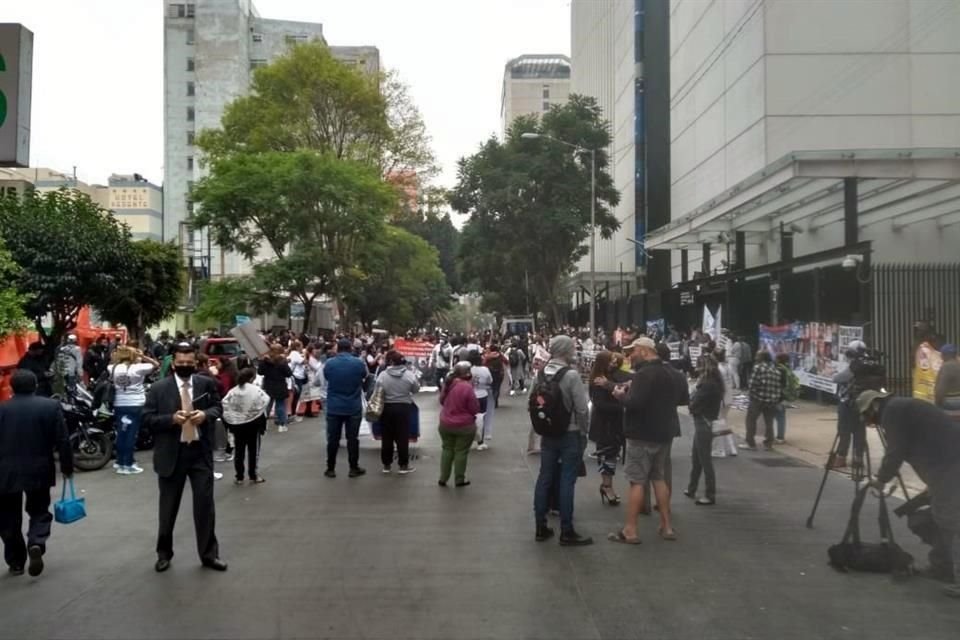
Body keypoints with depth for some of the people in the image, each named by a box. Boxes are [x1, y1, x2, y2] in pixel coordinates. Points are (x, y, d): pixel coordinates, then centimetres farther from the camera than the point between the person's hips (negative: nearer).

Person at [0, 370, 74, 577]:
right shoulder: (51, 406, -4)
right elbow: (63, 441, -4)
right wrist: (67, 467, 6)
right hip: (39, 470, 0)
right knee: (39, 512, 14)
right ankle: (36, 544, -11)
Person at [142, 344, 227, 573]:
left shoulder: (207, 383, 0)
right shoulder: (159, 388, -5)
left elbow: (217, 407, 7)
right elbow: (147, 419, -5)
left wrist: (206, 414, -15)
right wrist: (172, 419, -21)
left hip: (200, 451, 1)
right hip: (171, 453, -1)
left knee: (205, 504, 6)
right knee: (168, 507, 13)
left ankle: (209, 553, 19)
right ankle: (164, 553, 31)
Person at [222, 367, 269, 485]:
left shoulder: (232, 391, -1)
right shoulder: (256, 390, -13)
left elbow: (225, 405, -4)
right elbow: (265, 401, -18)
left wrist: (229, 420, 1)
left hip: (236, 424, 4)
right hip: (252, 423, -4)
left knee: (239, 451, 11)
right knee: (253, 450, 8)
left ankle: (239, 477, 14)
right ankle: (253, 476, 12)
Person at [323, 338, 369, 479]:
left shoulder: (329, 363, -6)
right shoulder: (359, 363, -9)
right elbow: (365, 376, 10)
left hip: (334, 407, 1)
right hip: (354, 407, -1)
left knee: (333, 438, 8)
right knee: (352, 438, 6)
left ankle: (330, 469, 13)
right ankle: (354, 468, 12)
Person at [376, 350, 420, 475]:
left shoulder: (382, 375, -10)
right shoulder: (409, 374, -10)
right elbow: (416, 389, 1)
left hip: (386, 408, 1)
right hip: (404, 408, -1)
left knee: (387, 437, 10)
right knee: (403, 437, 6)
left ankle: (386, 465, 18)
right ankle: (403, 465, 10)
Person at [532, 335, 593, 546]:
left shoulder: (541, 373, 2)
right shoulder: (571, 375, -16)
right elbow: (582, 408, -16)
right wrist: (584, 431, -3)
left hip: (547, 434, 6)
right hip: (570, 434, -6)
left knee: (544, 478, 11)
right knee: (566, 481, 0)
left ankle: (541, 528, 19)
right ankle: (567, 532, 7)